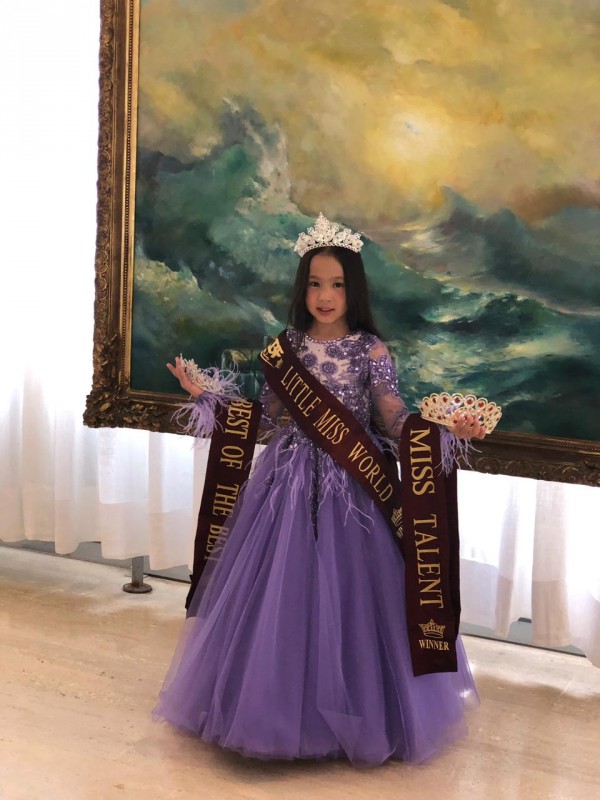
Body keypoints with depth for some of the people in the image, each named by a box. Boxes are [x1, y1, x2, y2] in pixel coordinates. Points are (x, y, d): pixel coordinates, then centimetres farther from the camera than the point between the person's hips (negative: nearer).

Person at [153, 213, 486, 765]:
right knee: (277, 596, 7)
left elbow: (396, 419, -9)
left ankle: (350, 715, 20)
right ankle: (278, 706, 25)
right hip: (287, 482, 3)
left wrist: (445, 427, -25)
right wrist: (205, 397, 7)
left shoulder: (370, 349, -5)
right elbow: (268, 417, 9)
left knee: (341, 596, 2)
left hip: (349, 488, -3)